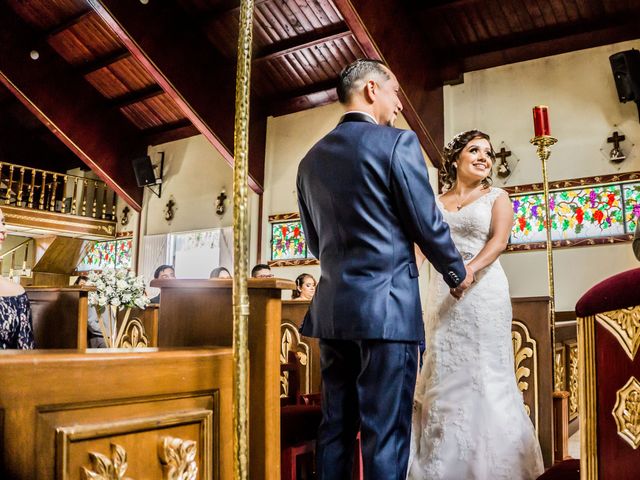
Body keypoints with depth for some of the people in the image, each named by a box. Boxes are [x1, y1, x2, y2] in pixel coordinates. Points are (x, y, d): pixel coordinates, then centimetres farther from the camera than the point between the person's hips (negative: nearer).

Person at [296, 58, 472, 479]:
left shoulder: (311, 159, 13)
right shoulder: (397, 142, -6)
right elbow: (428, 224, -6)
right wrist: (457, 273, 11)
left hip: (332, 307, 7)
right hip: (387, 305, -6)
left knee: (335, 427, 14)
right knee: (385, 433, 1)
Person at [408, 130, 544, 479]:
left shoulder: (497, 197, 7)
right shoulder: (437, 203, 14)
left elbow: (499, 240, -10)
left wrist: (470, 268, -26)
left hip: (484, 292, -2)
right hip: (443, 294, 3)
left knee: (484, 375, 1)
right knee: (445, 374, 6)